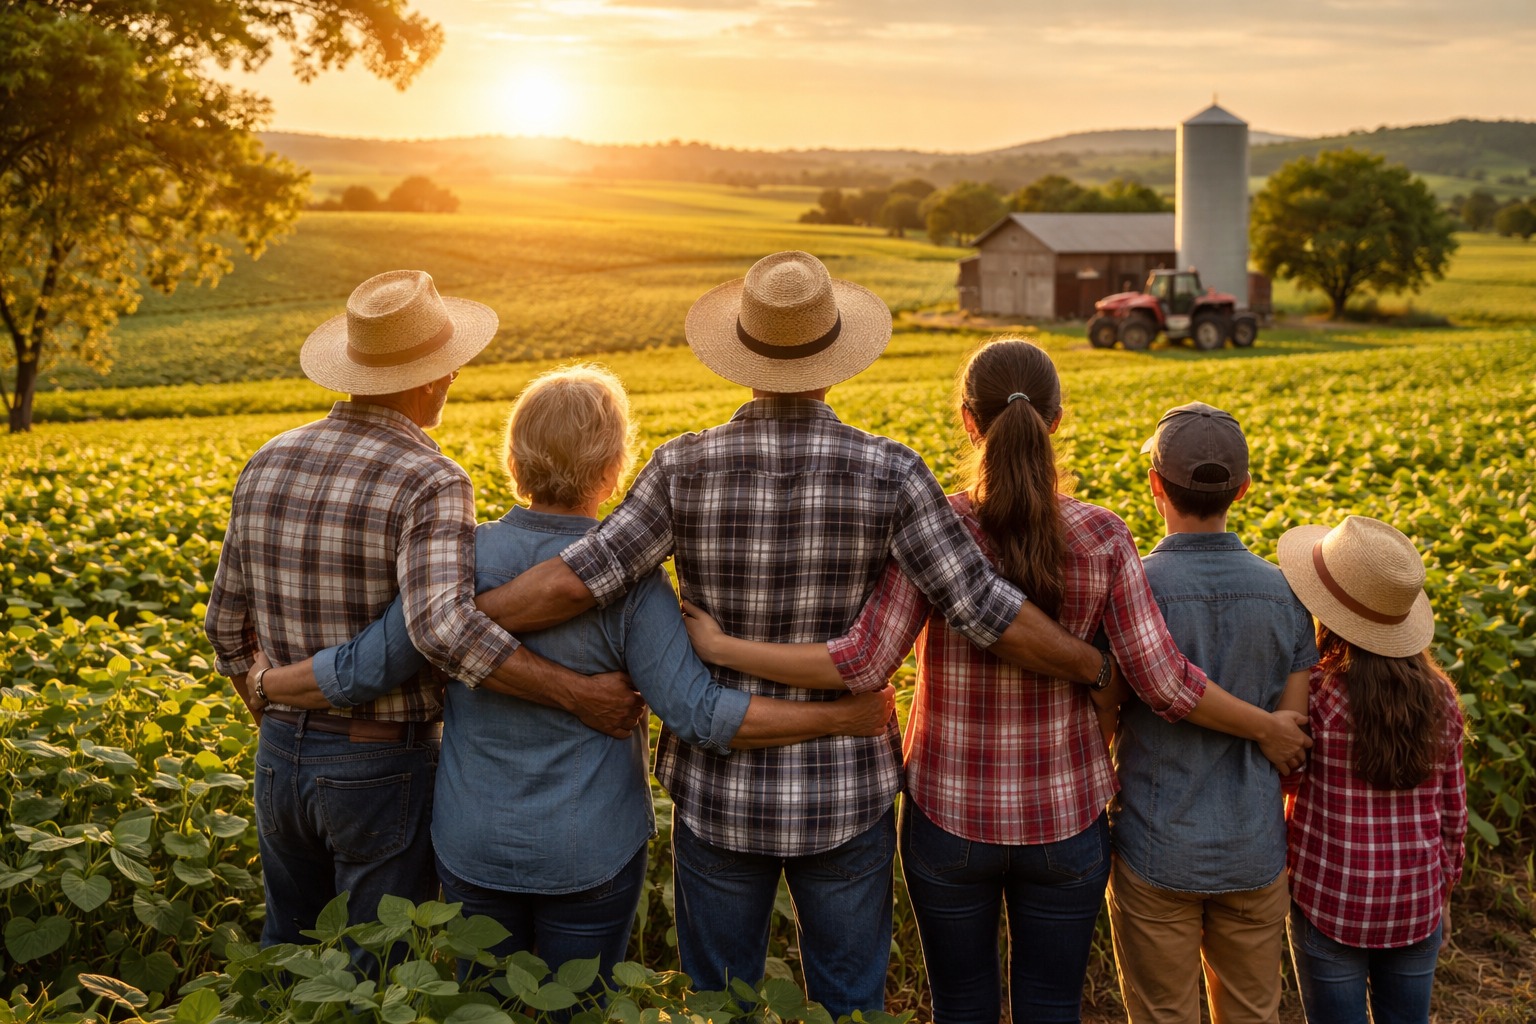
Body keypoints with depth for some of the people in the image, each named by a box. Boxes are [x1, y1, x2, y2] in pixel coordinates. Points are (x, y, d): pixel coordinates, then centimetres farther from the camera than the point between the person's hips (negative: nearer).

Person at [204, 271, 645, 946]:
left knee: (287, 948, 26)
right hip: (385, 766, -6)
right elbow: (444, 629, -38)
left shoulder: (268, 464, 1)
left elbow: (227, 626, 10)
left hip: (281, 757, 6)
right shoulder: (428, 484, -21)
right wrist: (579, 694, -31)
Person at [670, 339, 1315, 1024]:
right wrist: (1272, 726, 2)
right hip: (1065, 822, 1)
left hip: (950, 817, -1)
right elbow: (1163, 682, -13)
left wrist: (719, 647, -14)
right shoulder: (1102, 538, -12)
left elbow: (862, 664, -22)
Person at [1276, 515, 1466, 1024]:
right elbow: (1452, 811, 4)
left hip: (1331, 906, -4)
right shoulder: (1440, 696, -5)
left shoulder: (1314, 696, -21)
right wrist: (1443, 889, 18)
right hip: (1417, 906, 4)